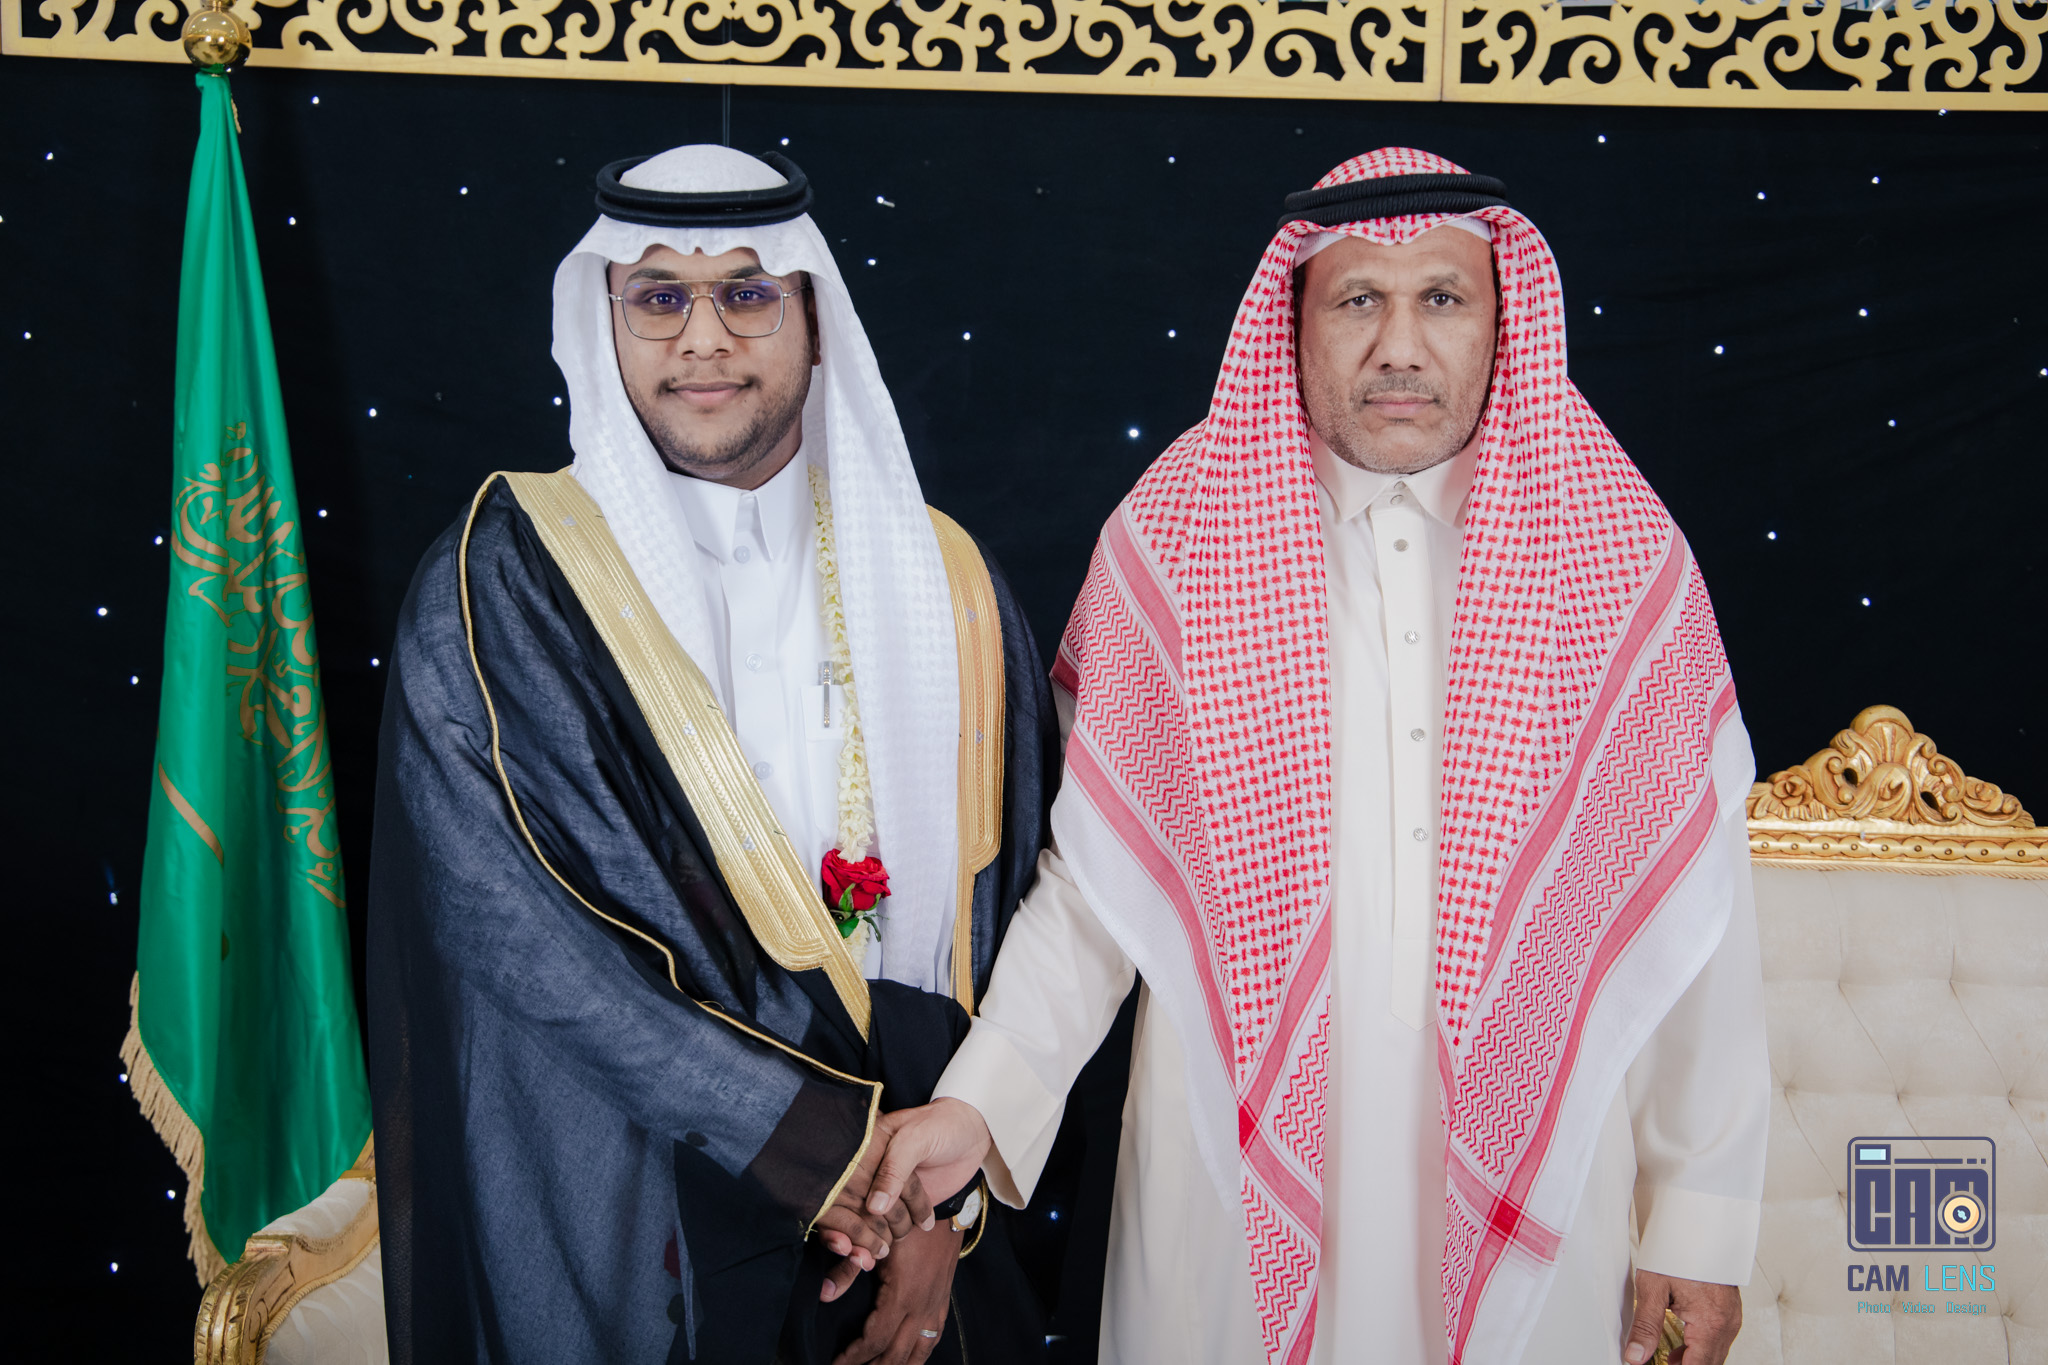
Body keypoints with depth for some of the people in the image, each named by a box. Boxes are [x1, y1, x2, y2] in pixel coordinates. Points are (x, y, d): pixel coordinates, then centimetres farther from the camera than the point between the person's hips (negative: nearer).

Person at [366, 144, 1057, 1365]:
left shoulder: (939, 583, 1)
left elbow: (1004, 909, 0)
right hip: (621, 1244, -3)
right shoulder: (499, 589, -8)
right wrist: (823, 1146, -18)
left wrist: (943, 1198, -8)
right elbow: (516, 918, -17)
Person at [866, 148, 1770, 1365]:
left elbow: (1691, 910, -1)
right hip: (1243, 1173, 0)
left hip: (1532, 1177, 1)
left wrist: (1704, 1218, 1)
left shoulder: (1621, 552, -4)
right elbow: (1095, 876, -1)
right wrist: (983, 1099, -12)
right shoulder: (1175, 544, -5)